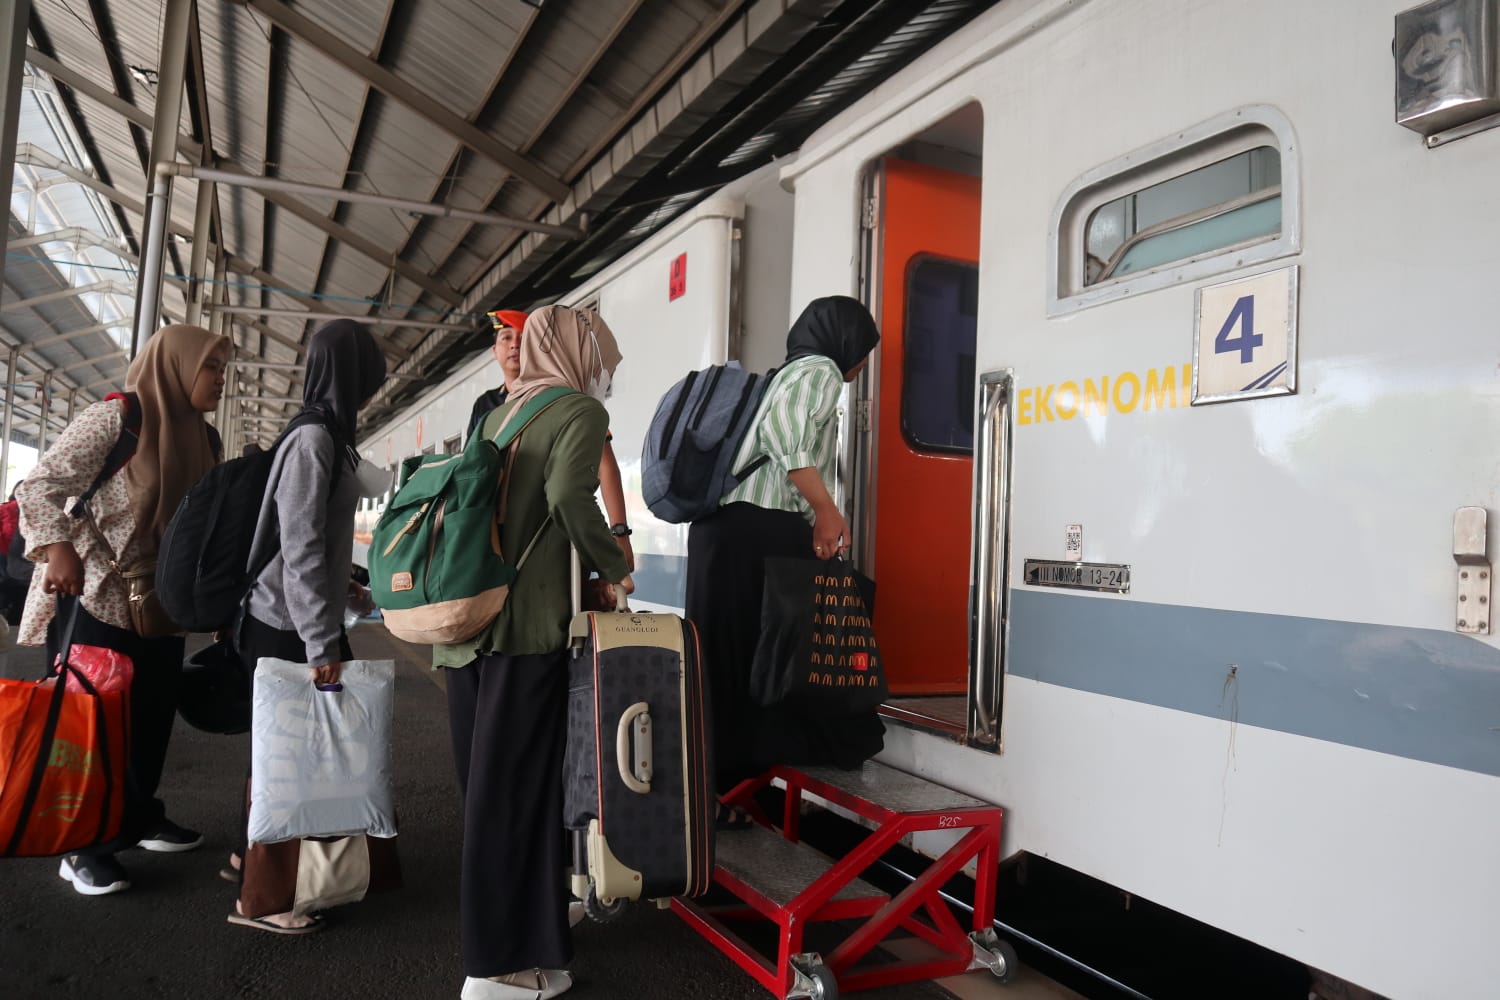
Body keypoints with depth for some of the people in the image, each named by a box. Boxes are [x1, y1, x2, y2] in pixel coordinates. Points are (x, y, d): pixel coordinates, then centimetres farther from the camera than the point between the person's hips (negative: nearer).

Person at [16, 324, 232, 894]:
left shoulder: (198, 439, 9)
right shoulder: (116, 417, -13)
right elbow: (40, 485, -16)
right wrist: (57, 547, -29)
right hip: (93, 600, -7)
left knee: (151, 717, 14)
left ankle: (139, 819, 32)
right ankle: (84, 847, 15)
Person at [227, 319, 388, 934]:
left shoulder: (325, 435, 11)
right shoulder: (313, 439, -18)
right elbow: (300, 550, -22)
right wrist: (323, 645, -23)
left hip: (297, 622, 9)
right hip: (288, 628, -9)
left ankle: (255, 851, 35)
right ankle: (260, 896, 13)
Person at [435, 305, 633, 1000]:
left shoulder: (501, 412, 19)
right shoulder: (580, 410, -4)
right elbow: (569, 494, -20)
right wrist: (614, 568, -7)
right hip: (527, 623, -8)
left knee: (486, 779, 16)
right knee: (515, 784, 0)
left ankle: (522, 909, 34)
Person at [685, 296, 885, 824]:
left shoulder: (788, 373, 27)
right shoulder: (820, 370, 0)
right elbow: (780, 430, -20)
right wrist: (827, 509, -16)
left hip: (726, 529, 9)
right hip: (762, 534, -9)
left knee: (729, 659, 9)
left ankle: (718, 789, 15)